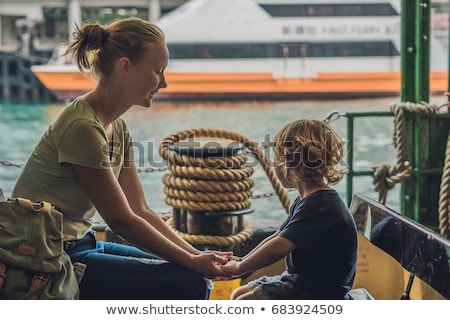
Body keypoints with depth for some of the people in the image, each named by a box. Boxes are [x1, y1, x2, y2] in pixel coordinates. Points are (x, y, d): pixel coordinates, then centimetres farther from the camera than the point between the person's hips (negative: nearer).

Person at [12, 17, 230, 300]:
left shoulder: (118, 129, 9)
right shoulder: (83, 127, -21)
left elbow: (141, 211, 8)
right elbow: (121, 220, -18)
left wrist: (198, 256, -1)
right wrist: (192, 261, -12)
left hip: (80, 246, 10)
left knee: (195, 280, 9)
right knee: (187, 284, -17)